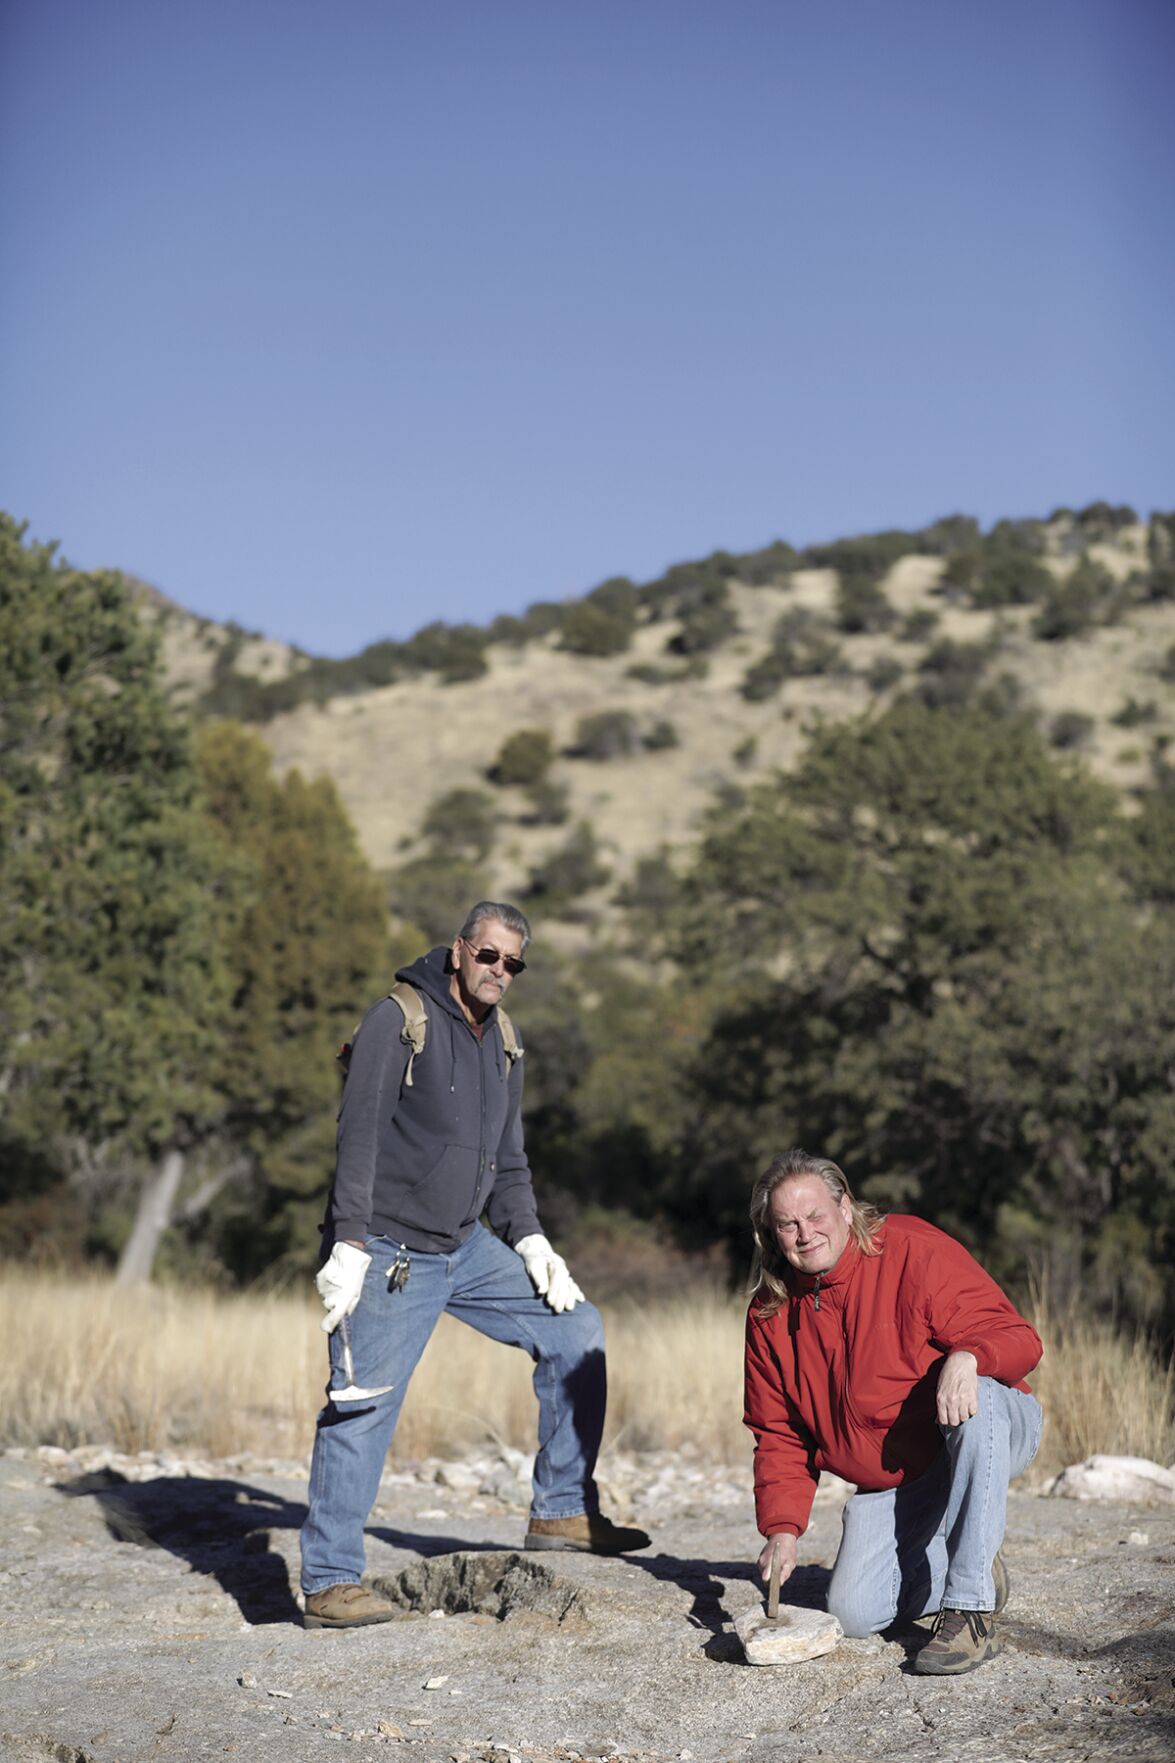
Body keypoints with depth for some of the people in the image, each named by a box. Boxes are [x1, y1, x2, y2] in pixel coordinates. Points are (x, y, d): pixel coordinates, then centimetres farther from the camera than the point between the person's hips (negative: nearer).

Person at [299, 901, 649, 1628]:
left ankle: (563, 1511, 12)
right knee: (363, 1409, -8)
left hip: (467, 1248, 8)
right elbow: (360, 1136, -18)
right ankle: (331, 1582, 1)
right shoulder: (399, 1021, -11)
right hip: (390, 1253, -7)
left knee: (575, 1329, 5)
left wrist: (530, 1240, 5)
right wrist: (349, 1245, -24)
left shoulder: (504, 1041, 12)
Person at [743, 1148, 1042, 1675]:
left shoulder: (916, 1252, -17)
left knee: (978, 1399, -39)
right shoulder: (770, 1315, -2)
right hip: (890, 1483, 5)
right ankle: (980, 1571, 18)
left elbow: (1018, 1339, -20)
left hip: (993, 1433, -5)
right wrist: (782, 1525, -10)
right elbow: (779, 1434, 4)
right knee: (852, 1613, -10)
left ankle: (971, 1608, -33)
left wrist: (967, 1355, -43)